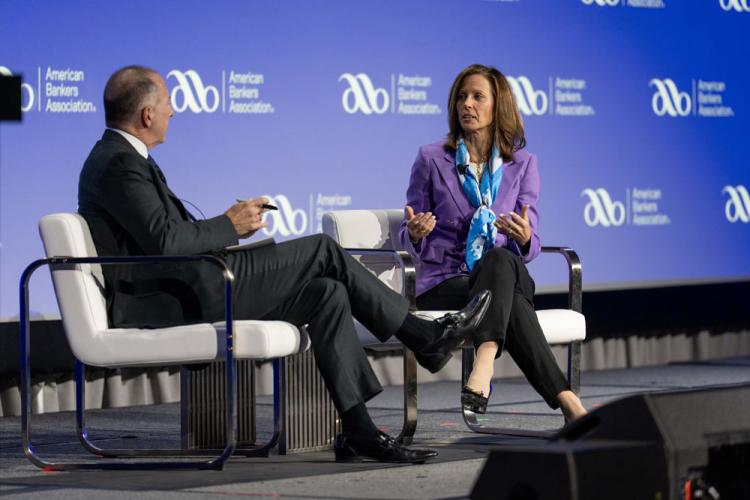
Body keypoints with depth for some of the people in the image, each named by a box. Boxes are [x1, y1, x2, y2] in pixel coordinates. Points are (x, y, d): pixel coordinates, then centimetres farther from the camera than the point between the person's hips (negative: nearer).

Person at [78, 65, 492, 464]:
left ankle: (358, 433, -1)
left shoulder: (118, 158, 19)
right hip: (170, 303, -11)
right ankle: (425, 337, 5)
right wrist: (229, 227, -10)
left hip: (178, 296, 11)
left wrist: (225, 226, 9)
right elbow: (164, 240, -25)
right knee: (322, 251, -8)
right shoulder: (119, 165, -15)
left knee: (326, 293, 3)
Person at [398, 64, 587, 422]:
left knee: (501, 259, -40)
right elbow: (408, 238, 8)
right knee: (509, 297, -38)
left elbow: (529, 249, 6)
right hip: (444, 283, -1)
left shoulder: (522, 164, 9)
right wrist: (415, 232, -18)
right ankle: (565, 399, -48)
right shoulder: (431, 159, 5)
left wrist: (524, 237, -20)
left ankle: (484, 366, -60)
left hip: (506, 278, 1)